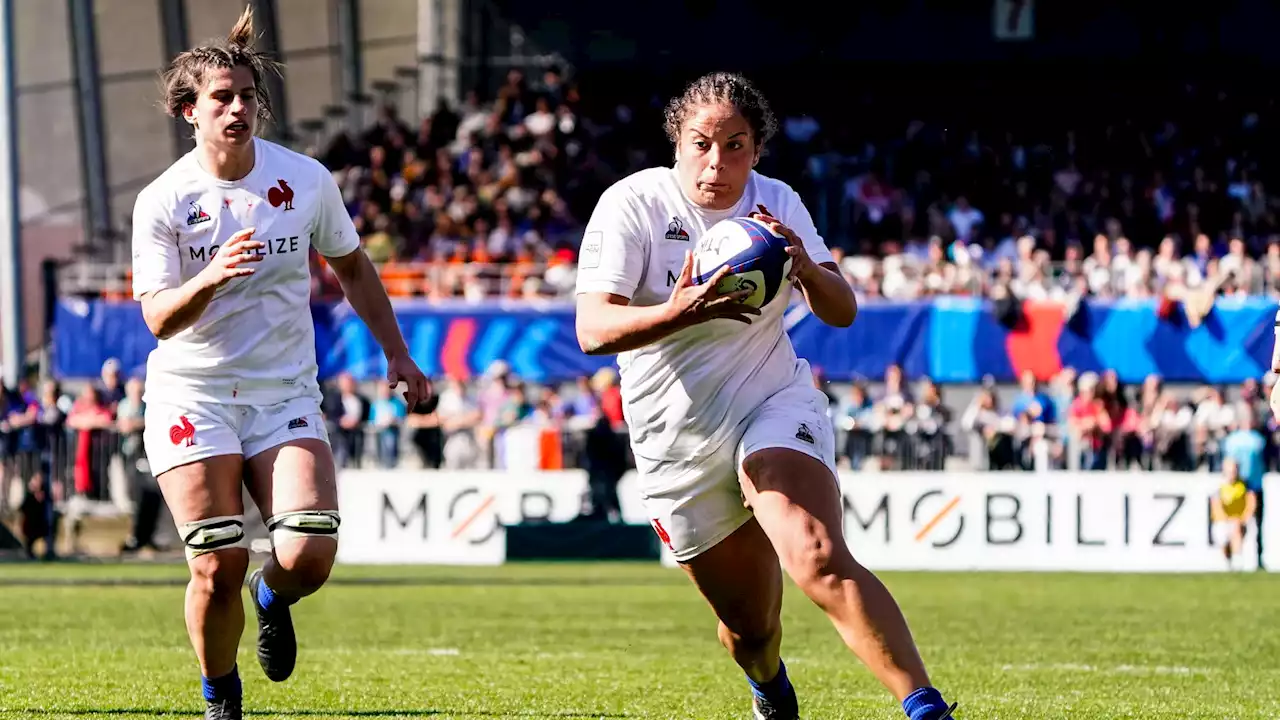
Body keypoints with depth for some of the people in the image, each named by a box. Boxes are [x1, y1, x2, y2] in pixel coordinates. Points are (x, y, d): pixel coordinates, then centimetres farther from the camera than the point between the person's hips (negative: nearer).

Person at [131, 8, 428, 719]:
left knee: (310, 556, -15)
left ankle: (273, 597, 23)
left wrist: (397, 354, 13)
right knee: (219, 566, -11)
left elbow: (352, 267, 14)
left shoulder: (307, 179, -2)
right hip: (192, 396, -2)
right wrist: (210, 278, -32)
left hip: (286, 394, 2)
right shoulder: (163, 200, -9)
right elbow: (159, 318, -12)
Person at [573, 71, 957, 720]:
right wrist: (681, 312, -41)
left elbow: (842, 312, -1)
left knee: (820, 561, -28)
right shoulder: (631, 205, -12)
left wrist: (806, 269, -24)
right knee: (750, 629, 9)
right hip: (676, 443, 0)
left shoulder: (776, 204, -1)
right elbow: (593, 329, -22)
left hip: (775, 406, 0)